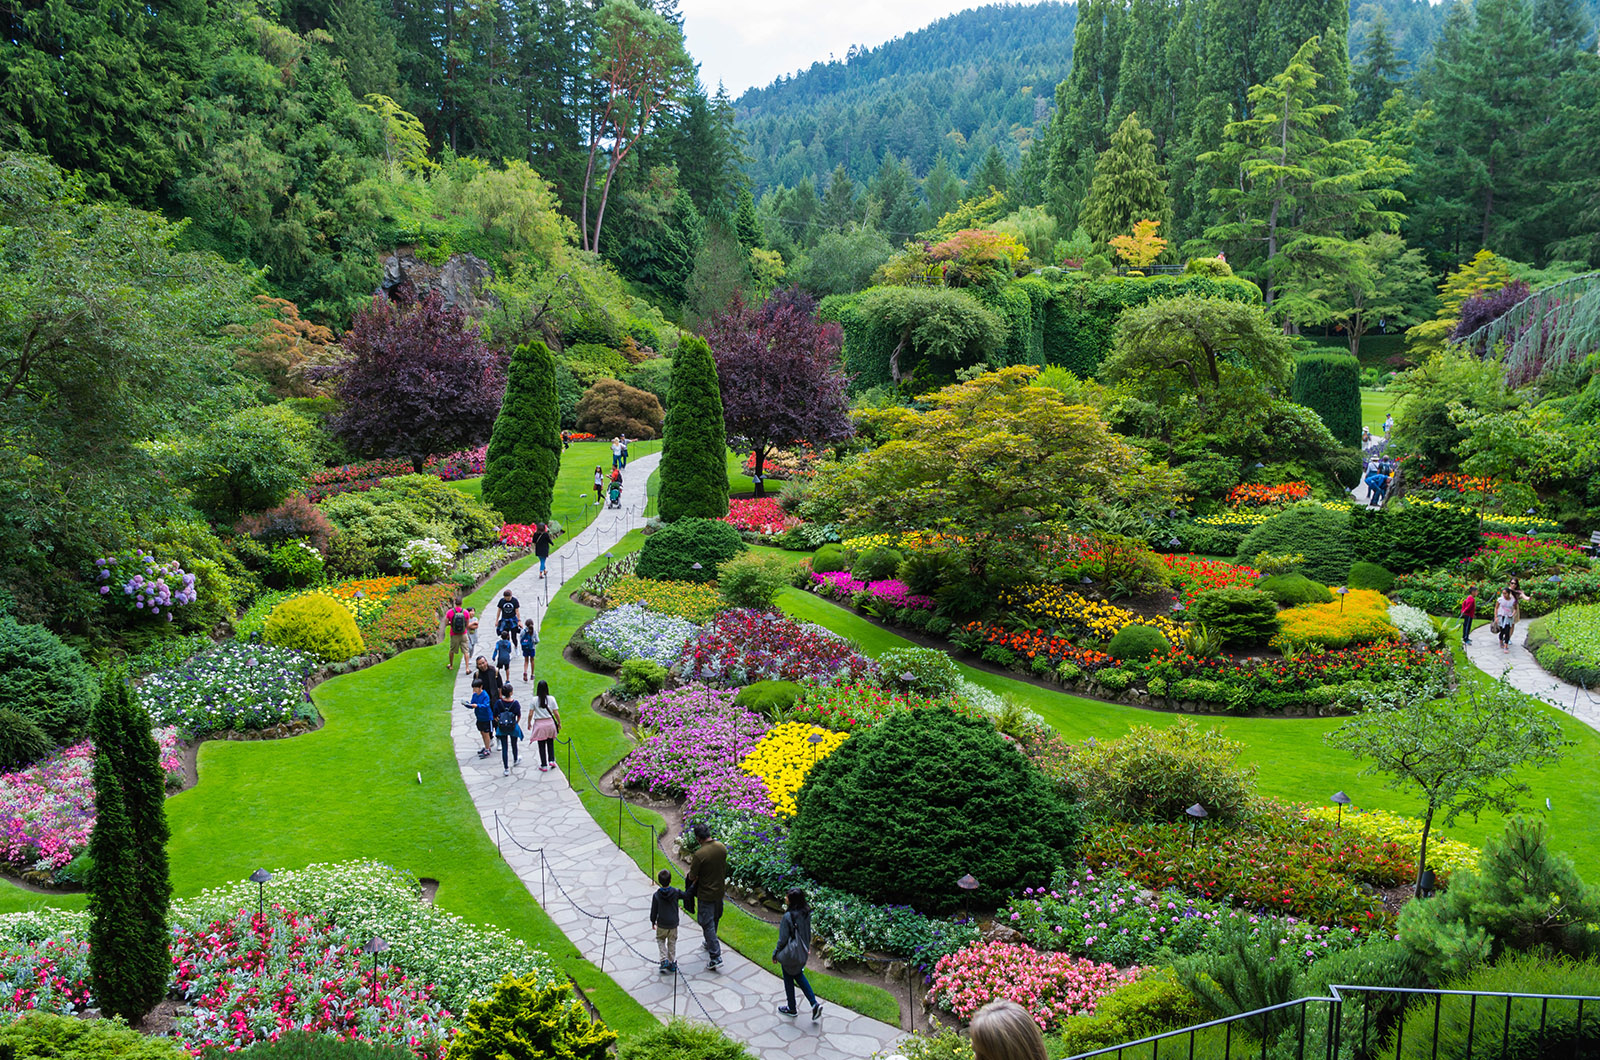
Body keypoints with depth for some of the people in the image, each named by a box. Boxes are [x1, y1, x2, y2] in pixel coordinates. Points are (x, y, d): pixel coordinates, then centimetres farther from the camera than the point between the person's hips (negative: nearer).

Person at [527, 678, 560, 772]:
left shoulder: (534, 700, -7)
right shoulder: (551, 698, -5)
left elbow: (530, 714, -6)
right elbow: (556, 713, -3)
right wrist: (559, 723, 10)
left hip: (539, 724, -1)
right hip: (550, 722, 1)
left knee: (541, 745, 9)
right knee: (550, 743, 21)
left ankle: (544, 765, 13)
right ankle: (551, 761, 11)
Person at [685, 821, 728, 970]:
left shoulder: (700, 854, -27)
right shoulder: (722, 848, -6)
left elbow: (692, 877, -17)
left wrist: (688, 875, 7)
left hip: (706, 894, -7)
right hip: (720, 890, 7)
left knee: (707, 924, 1)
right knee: (715, 919, 25)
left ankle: (716, 957, -2)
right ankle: (710, 944, 46)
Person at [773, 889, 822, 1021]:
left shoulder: (788, 916, -27)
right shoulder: (806, 913, -7)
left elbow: (783, 938, -19)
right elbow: (808, 933, 6)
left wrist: (776, 953, -4)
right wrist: (807, 948, 21)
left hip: (790, 954, -7)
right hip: (802, 952, 7)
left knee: (788, 979, 15)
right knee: (799, 976, 24)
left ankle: (791, 1009, 30)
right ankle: (814, 1004, 13)